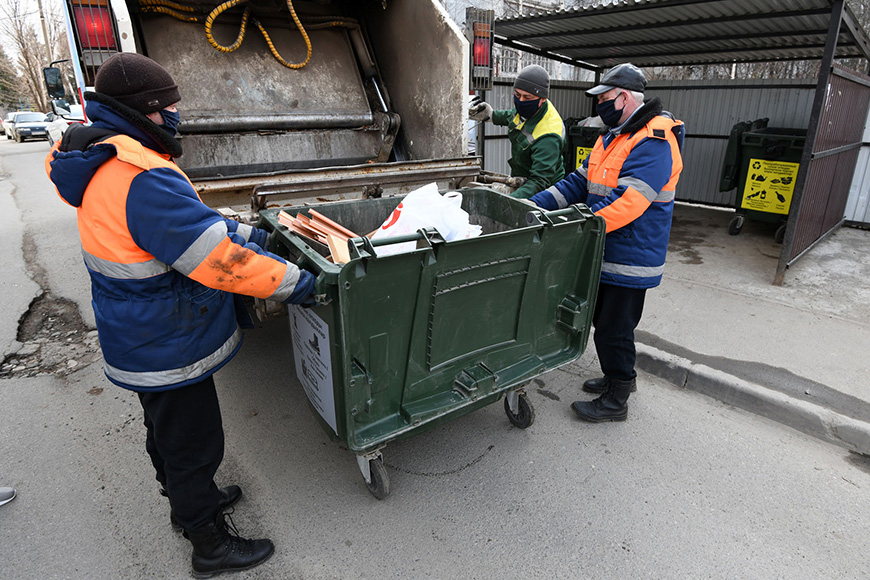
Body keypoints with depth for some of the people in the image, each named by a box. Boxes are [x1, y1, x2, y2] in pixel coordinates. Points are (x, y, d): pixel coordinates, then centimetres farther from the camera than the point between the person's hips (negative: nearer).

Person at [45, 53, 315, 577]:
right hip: (166, 351, -10)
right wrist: (292, 282, -23)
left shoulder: (108, 165, 5)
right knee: (193, 443, 8)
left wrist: (243, 234, 4)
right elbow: (219, 261, -32)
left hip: (143, 339, 10)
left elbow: (187, 224, 11)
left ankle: (189, 501, 51)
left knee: (168, 430, 27)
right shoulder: (144, 179, -29)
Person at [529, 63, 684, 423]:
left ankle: (615, 402, 19)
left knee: (613, 329, 2)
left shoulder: (653, 143, -19)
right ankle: (620, 376, 41)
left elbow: (625, 203, -30)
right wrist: (535, 205, 0)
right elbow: (579, 182, 12)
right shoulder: (612, 138, 13)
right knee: (604, 321, 21)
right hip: (606, 254, 9)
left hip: (629, 260, -9)